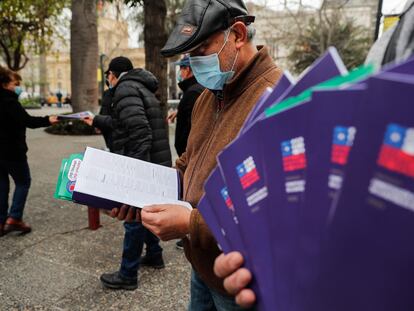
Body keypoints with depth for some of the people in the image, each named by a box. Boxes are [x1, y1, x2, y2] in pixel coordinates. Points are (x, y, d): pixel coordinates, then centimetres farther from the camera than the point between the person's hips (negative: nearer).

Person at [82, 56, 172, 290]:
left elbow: (139, 131, -26)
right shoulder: (140, 87, 19)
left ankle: (128, 275, 14)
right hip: (154, 163, 10)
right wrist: (96, 121, 42)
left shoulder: (125, 88, -13)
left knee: (134, 217, 0)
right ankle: (154, 255, 38)